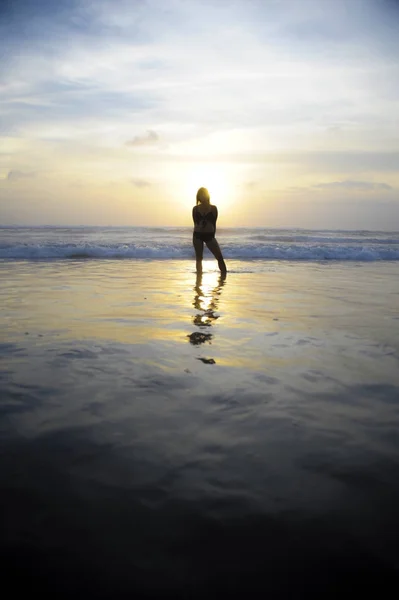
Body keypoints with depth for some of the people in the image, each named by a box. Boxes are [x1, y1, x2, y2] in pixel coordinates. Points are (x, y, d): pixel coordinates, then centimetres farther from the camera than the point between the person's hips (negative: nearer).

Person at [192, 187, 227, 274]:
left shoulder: (213, 208, -1)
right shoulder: (195, 209, 2)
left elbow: (214, 223, 1)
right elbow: (196, 223, 5)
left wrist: (212, 235, -1)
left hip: (209, 235, -1)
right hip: (197, 235, 1)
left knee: (220, 257, -10)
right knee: (199, 258, 6)